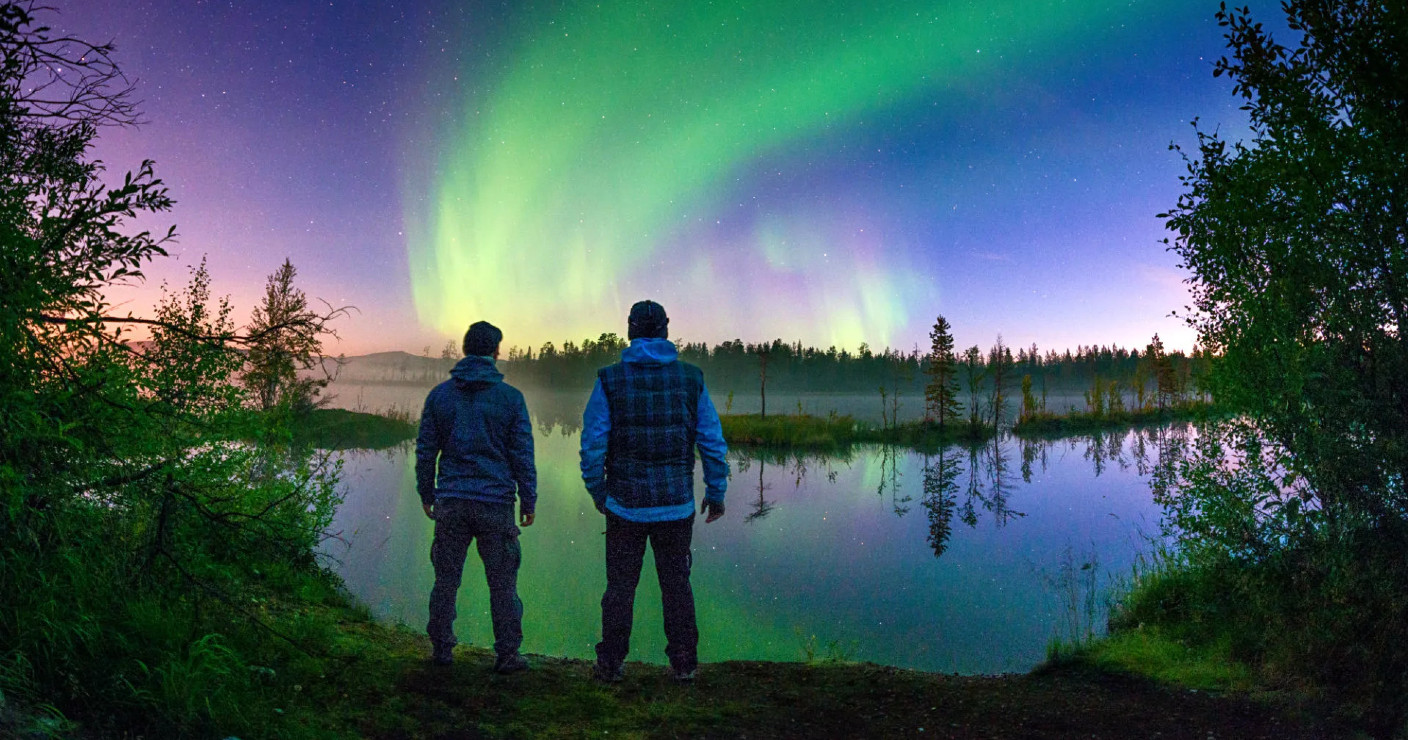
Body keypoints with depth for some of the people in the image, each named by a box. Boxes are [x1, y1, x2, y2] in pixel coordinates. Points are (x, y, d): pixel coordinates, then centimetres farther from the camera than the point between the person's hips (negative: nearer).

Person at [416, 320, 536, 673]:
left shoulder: (439, 394, 5)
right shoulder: (510, 397, -3)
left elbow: (425, 451, 7)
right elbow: (523, 454, -2)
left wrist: (426, 495, 17)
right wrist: (529, 501, 6)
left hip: (450, 502, 3)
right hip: (496, 504, -2)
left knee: (446, 578, 13)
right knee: (502, 582, 5)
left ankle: (441, 648, 21)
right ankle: (507, 654, 10)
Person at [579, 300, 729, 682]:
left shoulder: (610, 379, -5)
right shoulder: (691, 378, -1)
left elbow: (592, 445, -6)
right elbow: (713, 443, 0)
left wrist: (597, 493, 6)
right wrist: (716, 494, 8)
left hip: (625, 504, -1)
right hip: (677, 505, 1)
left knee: (620, 585, 10)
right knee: (676, 584, 13)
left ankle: (610, 664, 18)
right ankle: (684, 663, 18)